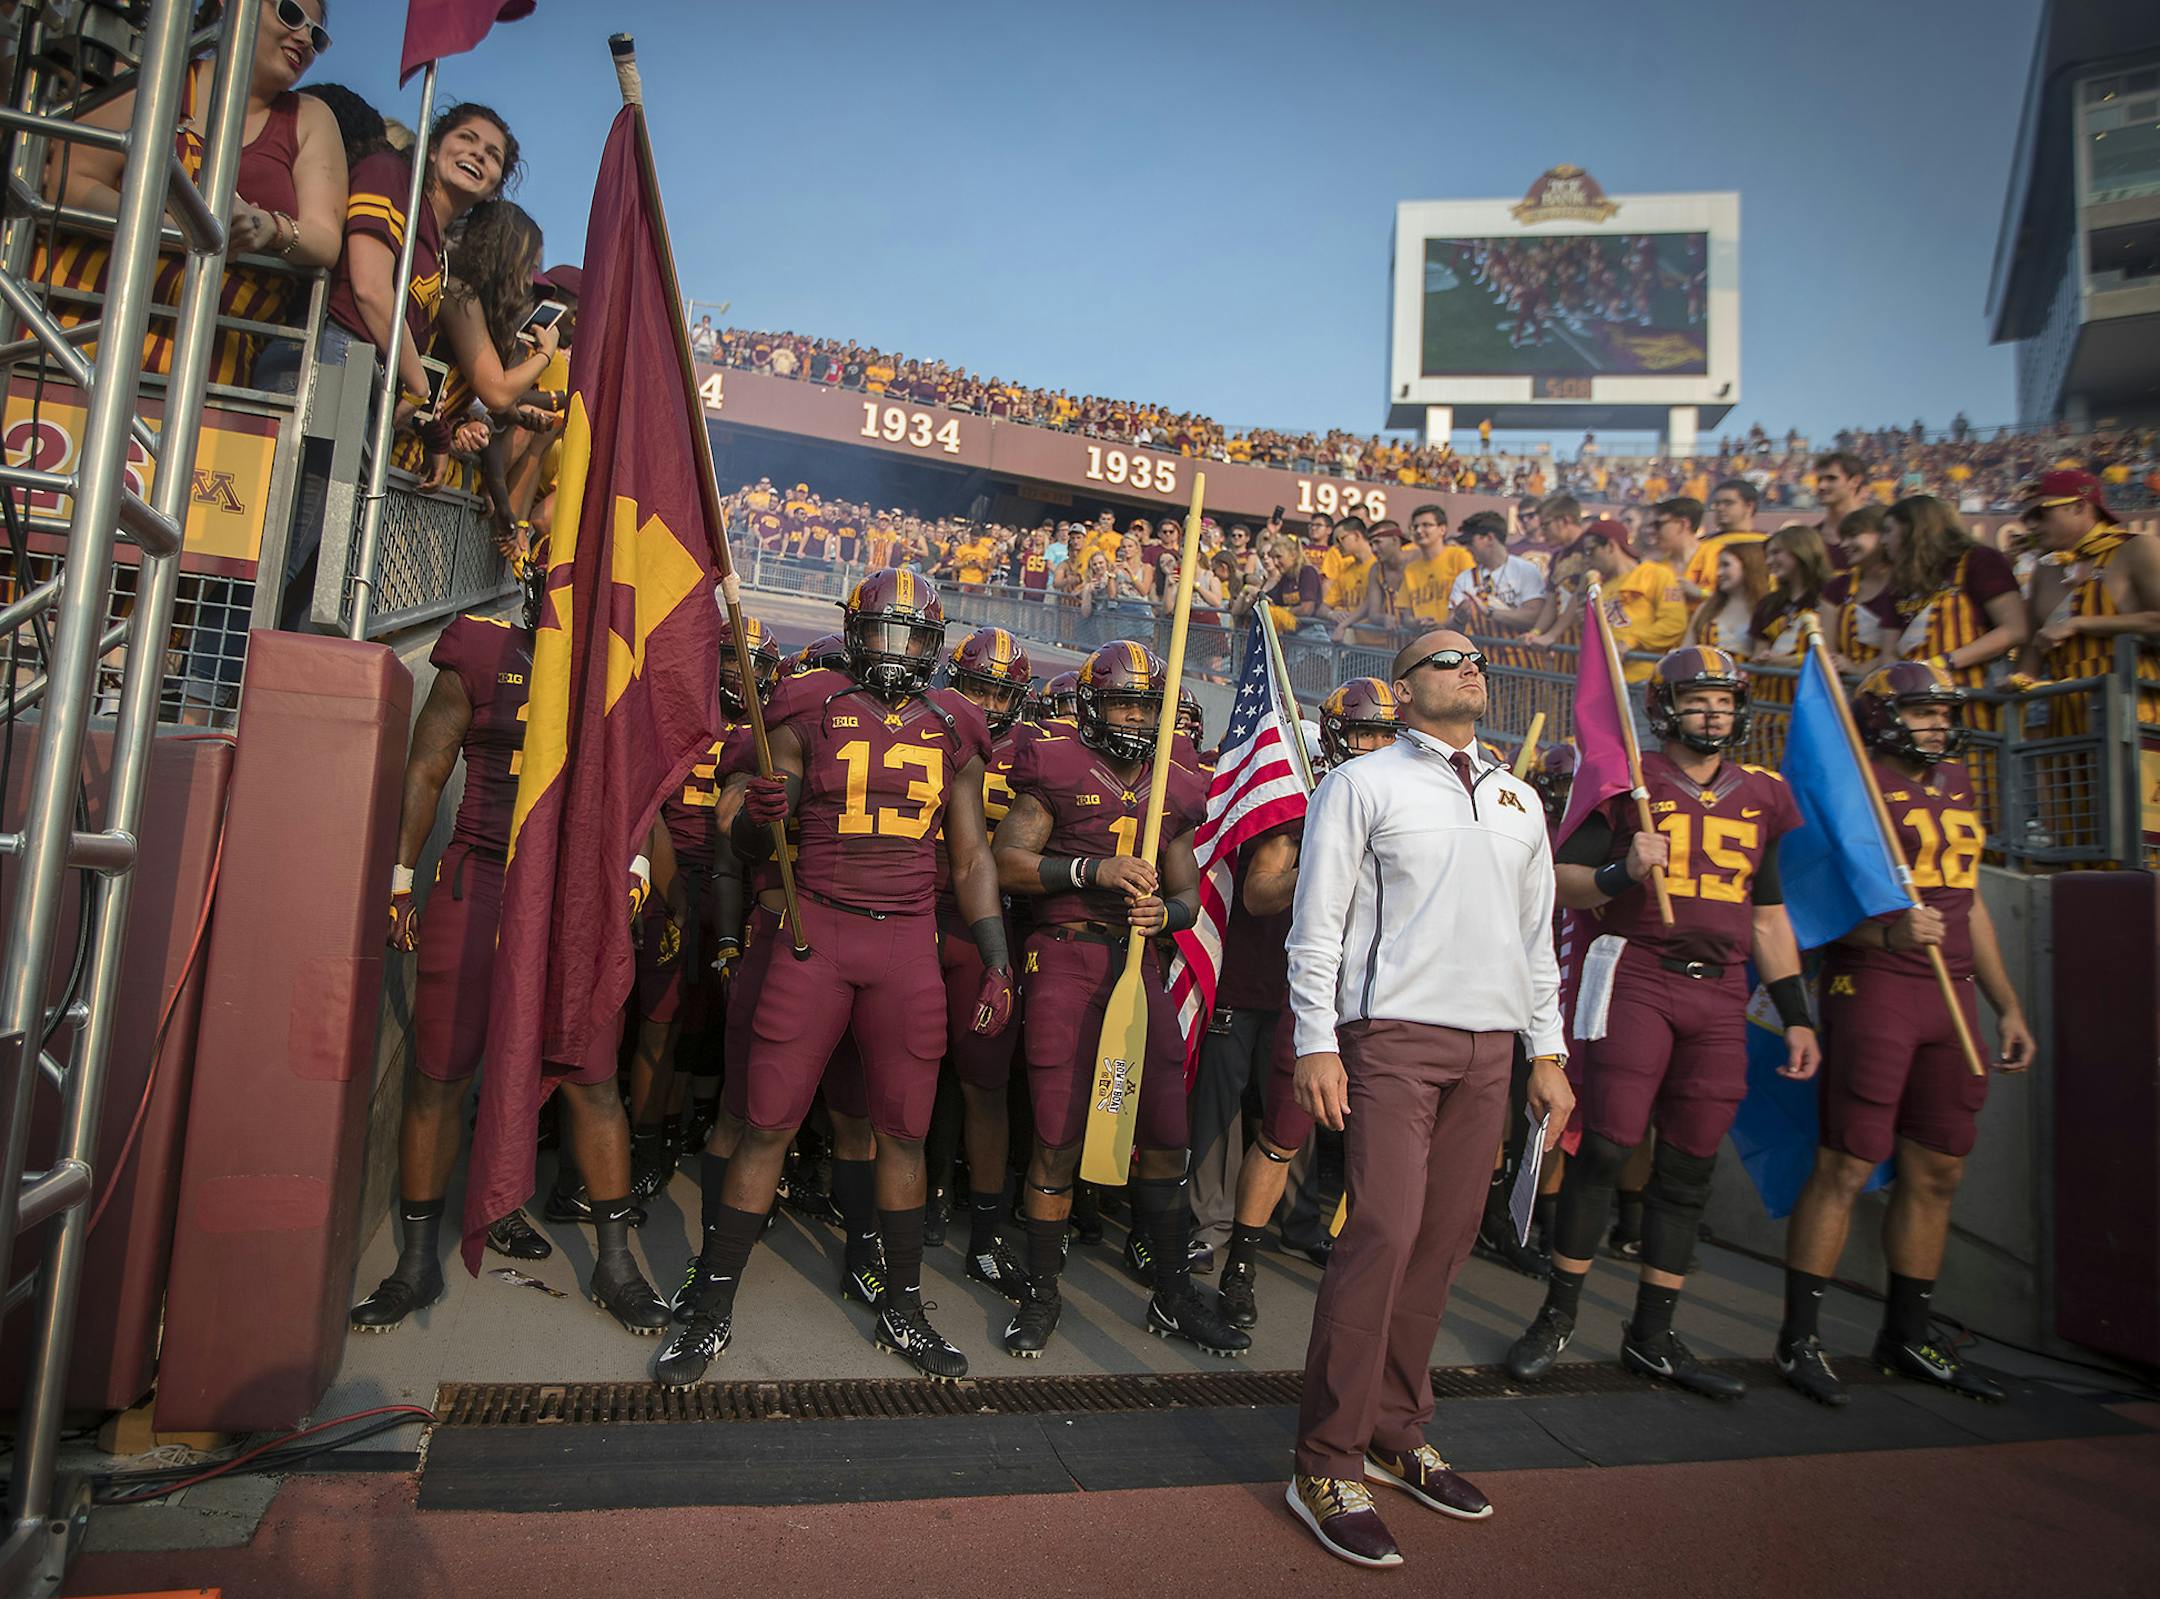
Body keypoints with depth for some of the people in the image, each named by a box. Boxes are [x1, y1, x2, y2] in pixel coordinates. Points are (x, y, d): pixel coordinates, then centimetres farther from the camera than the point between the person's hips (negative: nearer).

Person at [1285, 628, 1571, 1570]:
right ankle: (1326, 1465, 1)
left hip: (1490, 1045, 6)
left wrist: (1547, 1052, 16)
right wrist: (1317, 1042, -11)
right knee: (1384, 1234, -11)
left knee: (1443, 1243, 6)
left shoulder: (1517, 801, 19)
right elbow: (1318, 919, -4)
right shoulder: (1361, 784, 2)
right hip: (1393, 1033, -5)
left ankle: (1396, 1435, 21)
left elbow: (1535, 934, 21)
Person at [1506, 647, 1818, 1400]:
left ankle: (1652, 1337, 21)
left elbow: (1768, 916, 19)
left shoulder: (1759, 797, 15)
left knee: (1689, 1169, 8)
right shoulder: (1627, 782, 1)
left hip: (1720, 996, 5)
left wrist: (1797, 1016, 16)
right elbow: (1562, 879, -1)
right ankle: (1556, 1318, 8)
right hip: (1636, 977, -5)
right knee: (1607, 1147, -8)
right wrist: (1622, 872, -20)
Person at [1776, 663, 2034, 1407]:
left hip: (1951, 996, 8)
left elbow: (1969, 903, 23)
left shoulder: (1956, 786, 18)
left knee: (1936, 1172, 11)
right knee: (1846, 1167, -6)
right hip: (1872, 987, -7)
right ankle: (1800, 1337, 4)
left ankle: (1906, 1334, 25)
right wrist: (1888, 934, -28)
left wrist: (2007, 1005, 21)